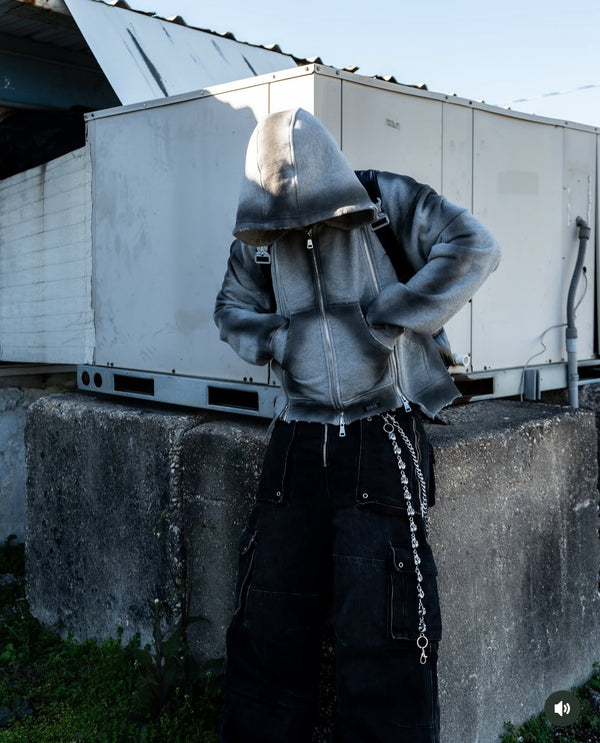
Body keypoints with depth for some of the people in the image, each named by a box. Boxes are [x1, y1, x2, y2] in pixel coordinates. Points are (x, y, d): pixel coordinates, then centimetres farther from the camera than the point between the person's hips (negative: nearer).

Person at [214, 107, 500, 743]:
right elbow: (232, 308, 21)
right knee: (268, 620, 12)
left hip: (383, 438, -4)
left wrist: (389, 319, -16)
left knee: (380, 633, -2)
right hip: (298, 442, 5)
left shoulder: (386, 203, -4)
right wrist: (273, 340, 0)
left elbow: (473, 248, -15)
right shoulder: (257, 239, 8)